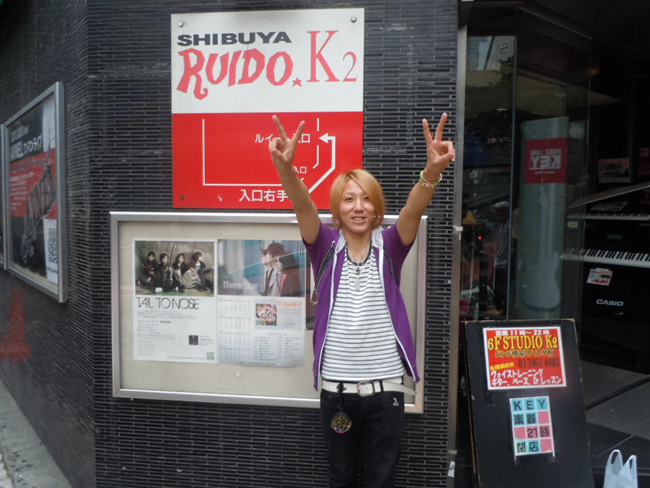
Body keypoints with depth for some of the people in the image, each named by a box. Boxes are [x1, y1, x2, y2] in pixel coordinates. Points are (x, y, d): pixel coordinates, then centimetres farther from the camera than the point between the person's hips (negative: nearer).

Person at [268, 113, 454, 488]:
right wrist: (285, 167, -40)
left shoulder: (389, 247, -3)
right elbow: (303, 206, -21)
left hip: (385, 386, 0)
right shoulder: (327, 248, -3)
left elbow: (414, 210, -21)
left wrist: (433, 170, -41)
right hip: (336, 386, 1)